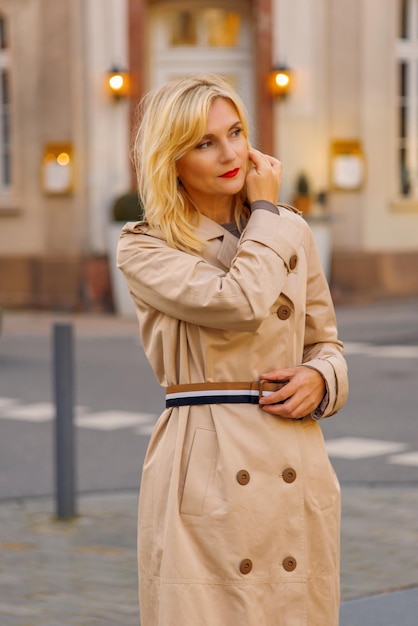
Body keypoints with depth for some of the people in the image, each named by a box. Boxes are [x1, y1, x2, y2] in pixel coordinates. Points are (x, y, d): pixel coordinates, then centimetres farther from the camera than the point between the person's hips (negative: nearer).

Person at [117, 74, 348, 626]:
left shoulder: (293, 231, 11)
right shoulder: (144, 248, -2)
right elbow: (240, 303, -19)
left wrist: (320, 379, -4)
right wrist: (264, 210, -4)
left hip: (296, 471, 4)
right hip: (202, 470, -4)